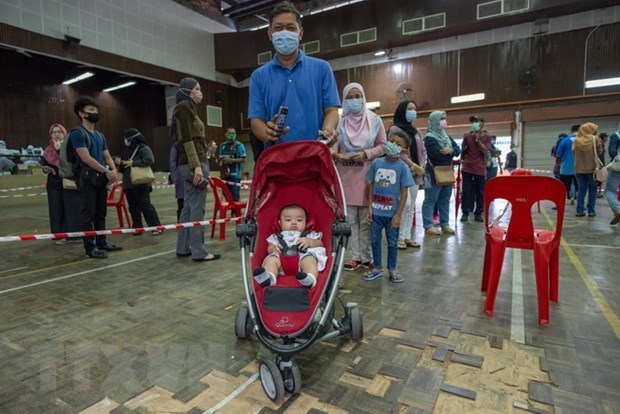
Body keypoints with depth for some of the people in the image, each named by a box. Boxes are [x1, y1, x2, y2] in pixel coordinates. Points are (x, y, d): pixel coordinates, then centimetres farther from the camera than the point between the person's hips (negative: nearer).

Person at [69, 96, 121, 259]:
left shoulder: (100, 135, 18)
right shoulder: (77, 133, -7)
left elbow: (107, 156, 14)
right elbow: (86, 158, -16)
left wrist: (113, 170, -5)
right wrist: (106, 171, -14)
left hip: (102, 179, 8)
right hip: (87, 179, -7)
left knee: (101, 213, 11)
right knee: (89, 214, -4)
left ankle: (101, 242, 20)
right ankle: (90, 247, 0)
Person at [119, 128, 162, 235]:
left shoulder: (143, 148, -7)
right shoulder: (127, 150, 16)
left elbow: (150, 160, -27)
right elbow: (123, 168, 25)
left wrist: (133, 163, -23)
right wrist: (120, 163, 5)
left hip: (140, 184, -8)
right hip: (128, 184, 8)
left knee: (145, 205, -8)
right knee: (133, 207, 10)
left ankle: (156, 227, -3)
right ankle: (137, 228, 18)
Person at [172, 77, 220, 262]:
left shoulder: (188, 108, 22)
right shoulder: (185, 107, -5)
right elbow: (187, 139, -15)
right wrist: (197, 166, -22)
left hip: (191, 163, 10)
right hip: (193, 163, -10)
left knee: (188, 207, 10)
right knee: (197, 208, -9)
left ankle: (183, 248, 17)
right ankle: (198, 252, -5)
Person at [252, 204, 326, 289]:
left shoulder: (309, 235, 33)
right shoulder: (277, 237, 35)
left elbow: (320, 244, 19)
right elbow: (270, 248, 23)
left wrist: (309, 242, -3)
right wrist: (274, 249, -3)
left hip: (303, 256, -1)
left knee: (309, 260, -35)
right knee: (271, 259, -29)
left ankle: (310, 278, -64)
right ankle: (268, 277, -58)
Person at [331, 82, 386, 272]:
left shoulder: (374, 119, 5)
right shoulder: (339, 121, 6)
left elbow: (383, 145, 5)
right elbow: (331, 145, 5)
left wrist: (366, 154, -11)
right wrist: (335, 155, -17)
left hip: (367, 175, -1)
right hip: (346, 175, 1)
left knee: (367, 219, 2)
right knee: (350, 219, 5)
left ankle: (366, 257, 14)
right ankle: (356, 256, 17)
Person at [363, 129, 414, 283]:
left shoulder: (402, 167, -8)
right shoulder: (376, 163, -1)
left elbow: (404, 192, -8)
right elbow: (371, 186, 4)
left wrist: (398, 214, -11)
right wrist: (369, 207, 0)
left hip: (392, 212, -2)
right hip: (376, 211, 2)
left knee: (392, 242, 12)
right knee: (375, 240, 12)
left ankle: (392, 269, 29)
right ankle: (377, 268, 29)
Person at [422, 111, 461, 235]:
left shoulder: (446, 136, 16)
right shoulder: (429, 138, -10)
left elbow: (458, 150, 6)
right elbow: (439, 154, -21)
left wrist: (451, 150, -16)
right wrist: (451, 152, -3)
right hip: (434, 173, -8)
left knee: (445, 200, 11)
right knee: (430, 200, -4)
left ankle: (445, 225, 18)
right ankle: (428, 226, -1)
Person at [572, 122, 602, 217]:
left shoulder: (576, 140, 2)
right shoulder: (595, 139, -4)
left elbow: (574, 152, 5)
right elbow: (599, 152, 0)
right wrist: (593, 155, 17)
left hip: (579, 168, 2)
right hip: (592, 167, -2)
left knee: (581, 189, 8)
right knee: (592, 189, 8)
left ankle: (580, 211, 5)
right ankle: (591, 211, 9)